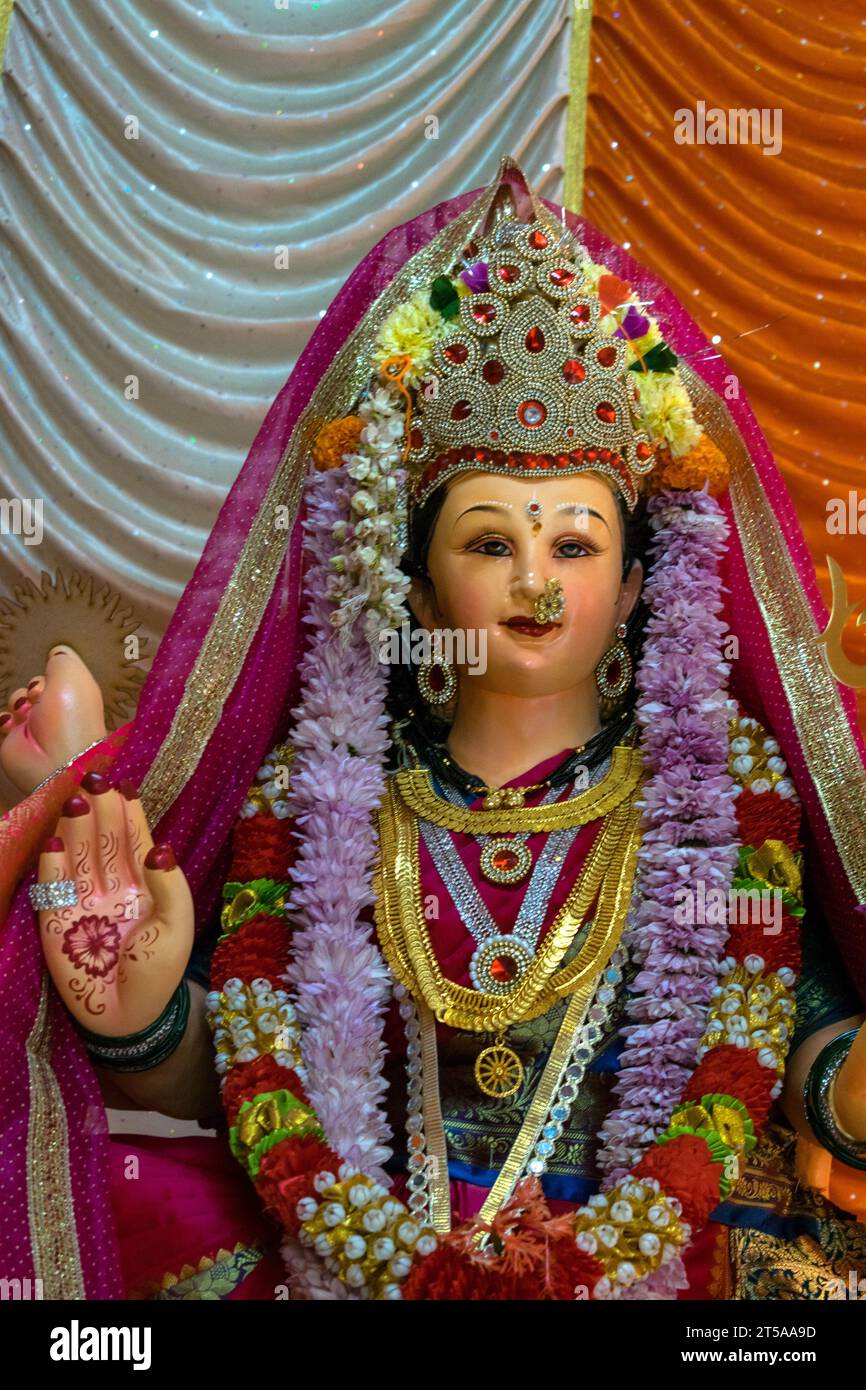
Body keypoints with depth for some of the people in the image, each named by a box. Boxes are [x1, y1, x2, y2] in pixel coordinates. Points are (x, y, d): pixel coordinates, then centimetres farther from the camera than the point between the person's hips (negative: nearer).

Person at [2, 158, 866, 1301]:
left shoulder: (730, 775, 2)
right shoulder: (310, 786, 2)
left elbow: (754, 1068, -1)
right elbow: (244, 1074, 1)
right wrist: (137, 1019, -18)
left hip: (654, 1264, 2)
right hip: (348, 1267, -1)